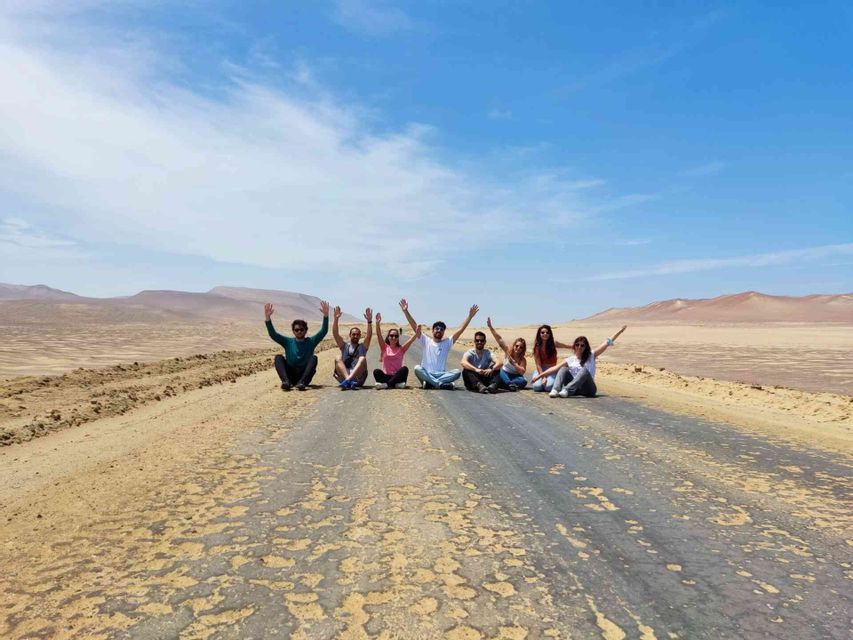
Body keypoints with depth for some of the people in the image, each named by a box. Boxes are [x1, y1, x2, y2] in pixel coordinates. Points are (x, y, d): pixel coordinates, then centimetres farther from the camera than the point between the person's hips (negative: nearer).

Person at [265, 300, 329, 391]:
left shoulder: (311, 342, 7)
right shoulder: (288, 342, 10)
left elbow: (323, 331, -6)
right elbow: (273, 334, -1)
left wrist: (326, 315, -20)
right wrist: (267, 318, -14)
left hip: (305, 375, -1)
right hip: (291, 376, 1)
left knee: (314, 358, -24)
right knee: (278, 357, -18)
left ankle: (302, 382, -41)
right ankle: (286, 381, -39)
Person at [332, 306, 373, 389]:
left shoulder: (362, 347, 19)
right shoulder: (344, 346, 21)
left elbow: (369, 336, 1)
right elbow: (335, 334, 8)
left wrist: (369, 321, -12)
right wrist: (336, 319, -4)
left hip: (358, 379, -1)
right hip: (343, 376, 1)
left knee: (362, 359, -26)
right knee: (338, 358, -21)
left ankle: (347, 380, -49)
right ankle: (348, 380, -46)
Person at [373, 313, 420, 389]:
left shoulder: (401, 349, 8)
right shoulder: (385, 348, 8)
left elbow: (410, 341, -8)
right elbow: (379, 336, -6)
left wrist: (417, 333, -28)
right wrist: (378, 323, -22)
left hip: (397, 376, 1)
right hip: (386, 376, 0)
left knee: (405, 369, -30)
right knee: (376, 372, -30)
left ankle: (386, 384, -29)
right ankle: (396, 384, -32)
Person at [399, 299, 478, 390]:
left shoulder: (447, 343, 11)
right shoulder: (426, 342, 10)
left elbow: (460, 330, 3)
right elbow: (415, 326, 3)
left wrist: (470, 316, -6)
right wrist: (406, 311, -6)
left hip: (442, 375, 1)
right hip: (427, 374, -1)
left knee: (458, 372, -26)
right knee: (417, 368, -32)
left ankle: (430, 383, -30)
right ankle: (441, 384, -35)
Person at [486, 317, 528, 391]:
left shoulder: (523, 360, -7)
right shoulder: (508, 351, -4)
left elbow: (522, 372, -21)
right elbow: (499, 339, -13)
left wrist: (513, 363, -30)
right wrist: (490, 327, -21)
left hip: (515, 377, -1)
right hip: (504, 376, 1)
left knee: (523, 381, -32)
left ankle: (508, 384, -42)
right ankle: (510, 384, -49)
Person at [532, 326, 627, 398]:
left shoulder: (591, 356, 9)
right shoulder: (570, 360, 13)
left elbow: (607, 343, 5)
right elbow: (554, 368, 10)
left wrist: (620, 331, 1)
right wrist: (539, 375, 4)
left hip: (588, 388, -2)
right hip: (574, 389, 2)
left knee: (584, 370, -29)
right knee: (563, 369, -16)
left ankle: (566, 390, -46)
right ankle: (555, 390, -38)